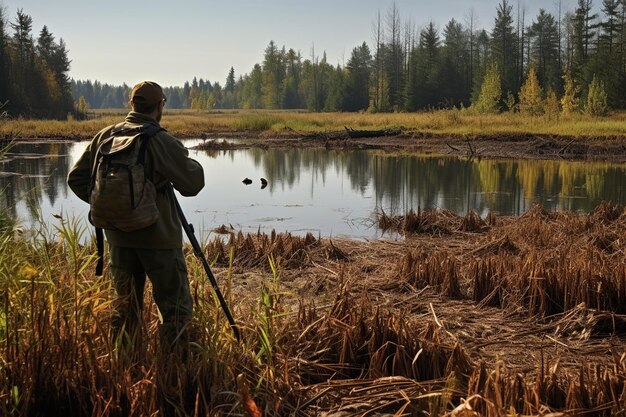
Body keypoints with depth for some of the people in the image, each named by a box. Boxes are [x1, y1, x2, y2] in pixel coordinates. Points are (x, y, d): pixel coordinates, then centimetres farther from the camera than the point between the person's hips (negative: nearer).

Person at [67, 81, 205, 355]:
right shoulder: (161, 141, -14)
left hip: (119, 236, 6)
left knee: (125, 303, 17)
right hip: (158, 237, -6)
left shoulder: (105, 137, 4)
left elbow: (76, 178, 8)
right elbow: (192, 184, -11)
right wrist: (190, 163, 8)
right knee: (175, 307, 4)